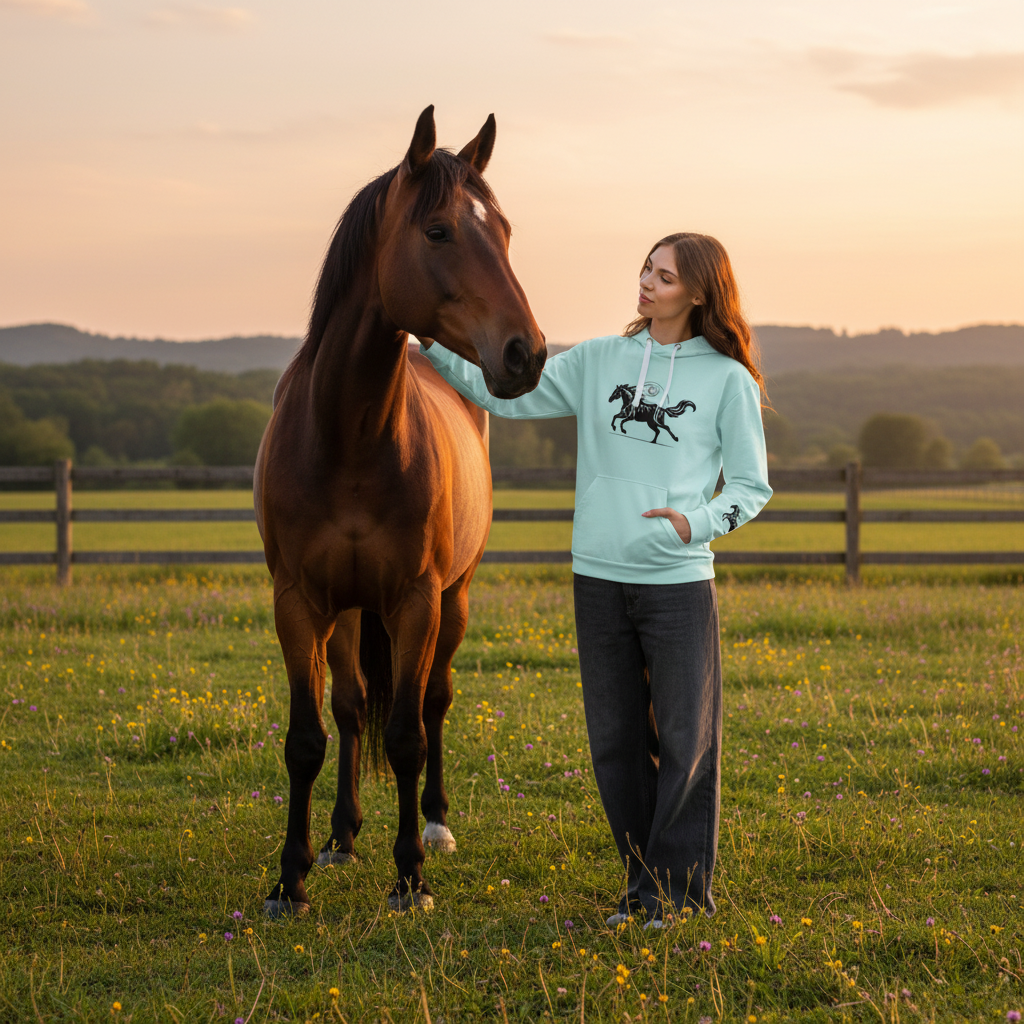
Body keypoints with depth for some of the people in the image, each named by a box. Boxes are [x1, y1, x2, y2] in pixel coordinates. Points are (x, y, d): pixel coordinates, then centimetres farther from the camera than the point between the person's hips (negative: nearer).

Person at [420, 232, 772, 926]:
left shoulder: (728, 380, -1)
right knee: (615, 743, 9)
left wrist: (696, 522, -16)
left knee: (685, 739, 0)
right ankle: (644, 881, 22)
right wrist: (433, 340, -3)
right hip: (598, 579, 4)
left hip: (679, 583, -3)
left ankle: (678, 888, 12)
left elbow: (752, 485, 2)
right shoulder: (597, 361, 8)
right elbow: (505, 392, 8)